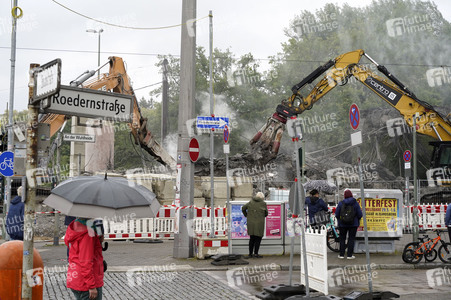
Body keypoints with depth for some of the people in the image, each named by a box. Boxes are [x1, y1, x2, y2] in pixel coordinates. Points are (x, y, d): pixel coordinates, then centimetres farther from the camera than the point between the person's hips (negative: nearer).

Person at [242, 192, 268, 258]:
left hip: (250, 223, 4)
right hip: (259, 223, -4)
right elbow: (266, 213, 6)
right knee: (258, 238, 5)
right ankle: (255, 253, 4)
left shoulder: (251, 202, 7)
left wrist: (246, 215, 23)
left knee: (252, 238, 12)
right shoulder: (263, 203, -2)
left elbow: (243, 208, 11)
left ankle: (250, 253, 15)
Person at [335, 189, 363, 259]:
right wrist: (357, 219, 15)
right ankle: (350, 255, 5)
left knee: (342, 239, 11)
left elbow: (337, 214, -4)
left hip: (342, 224, 1)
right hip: (353, 224, 0)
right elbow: (360, 215, -6)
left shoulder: (341, 203, -8)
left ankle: (341, 254, 12)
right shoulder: (355, 203, -8)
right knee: (351, 239, 6)